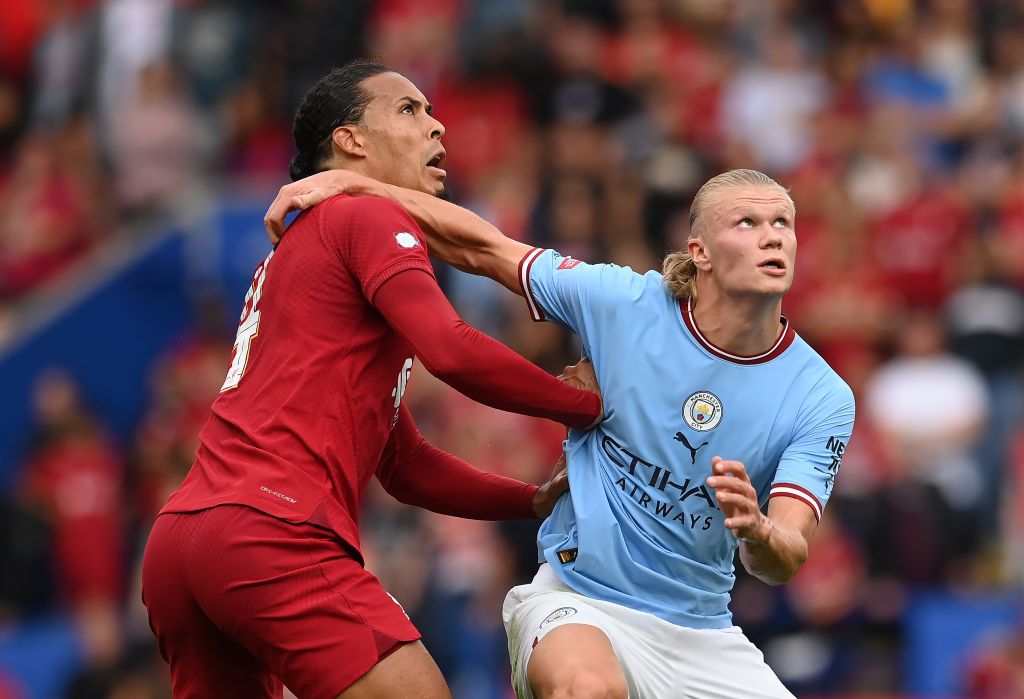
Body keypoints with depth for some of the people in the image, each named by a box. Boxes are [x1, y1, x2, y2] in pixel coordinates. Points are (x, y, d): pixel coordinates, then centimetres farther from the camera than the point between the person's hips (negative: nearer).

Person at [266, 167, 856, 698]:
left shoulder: (823, 398, -8)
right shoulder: (625, 303, -9)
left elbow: (786, 563, -16)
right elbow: (481, 248, 0)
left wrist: (756, 531, -40)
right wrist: (353, 185, -7)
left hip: (700, 631, 3)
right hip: (579, 601, -3)